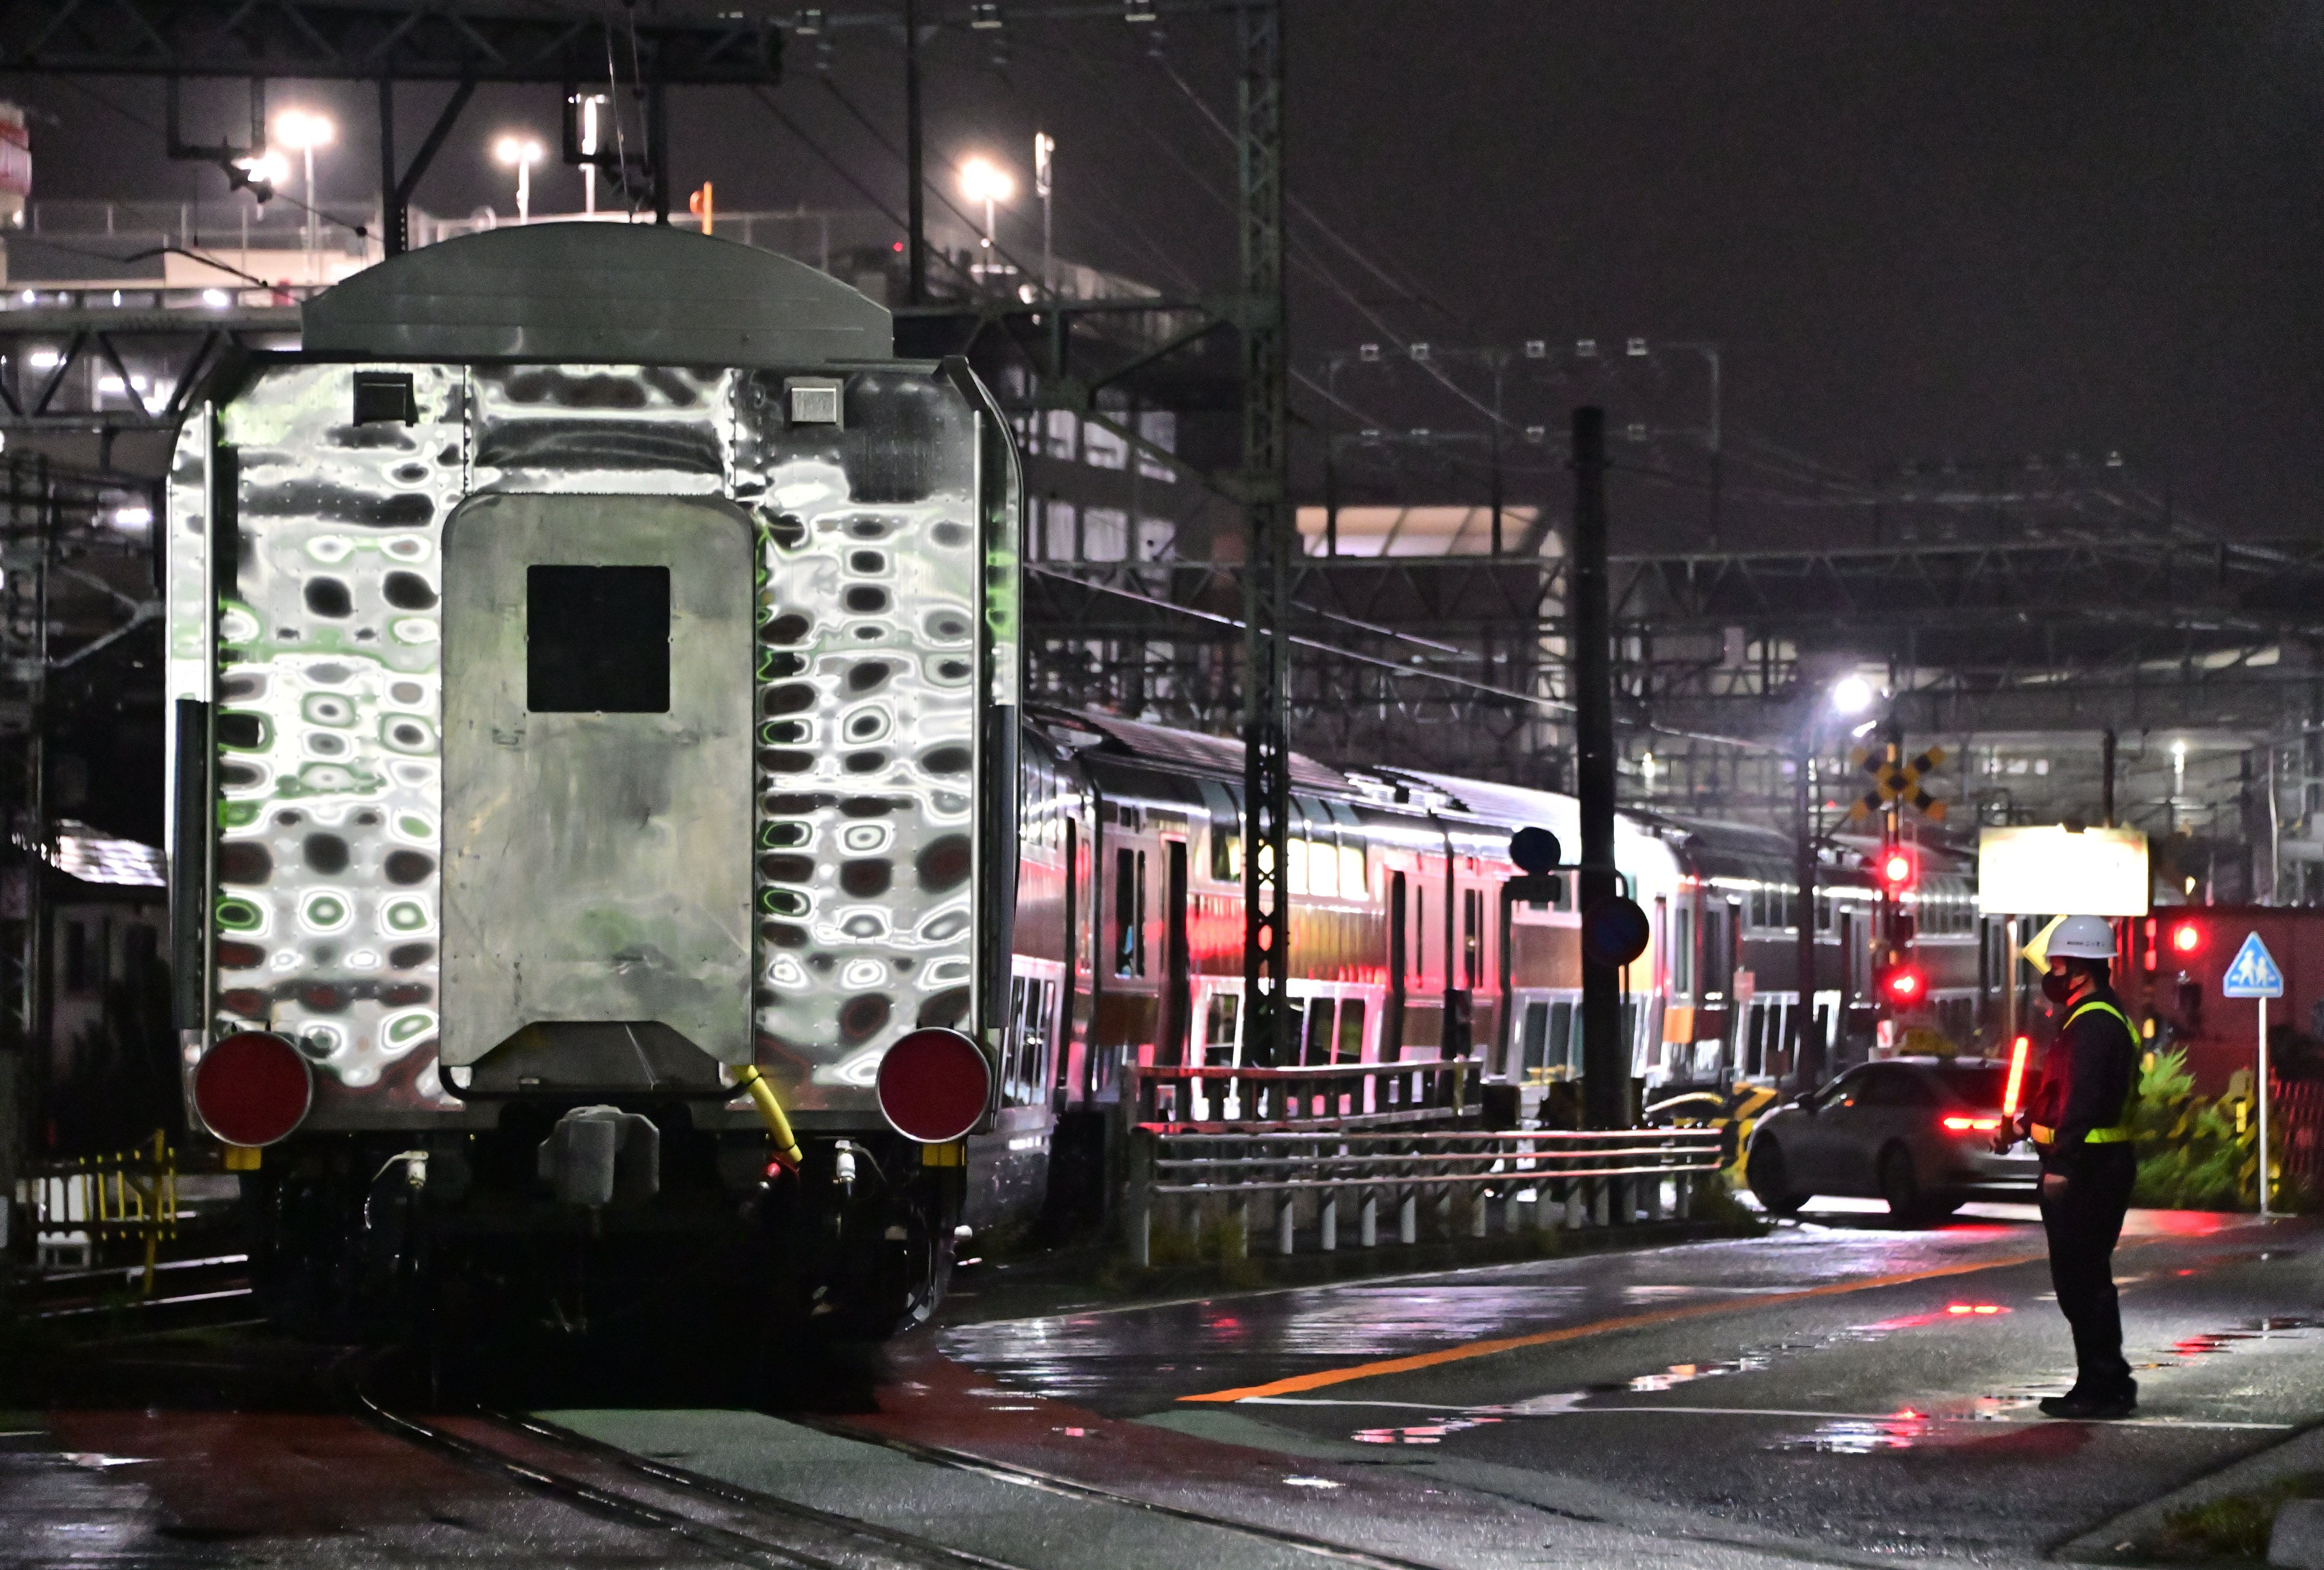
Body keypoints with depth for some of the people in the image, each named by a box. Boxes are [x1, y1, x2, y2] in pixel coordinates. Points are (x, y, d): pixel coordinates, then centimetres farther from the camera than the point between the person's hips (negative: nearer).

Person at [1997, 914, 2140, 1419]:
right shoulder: (2094, 1019, 18)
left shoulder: (2095, 1024, -17)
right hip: (2089, 1166, 11)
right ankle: (2106, 1384, 20)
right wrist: (2024, 1125, 20)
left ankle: (2103, 1387, -5)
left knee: (2082, 1278, -8)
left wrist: (2061, 1164, -28)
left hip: (2086, 1171, -11)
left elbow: (2085, 1099, -25)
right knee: (2082, 1279, 15)